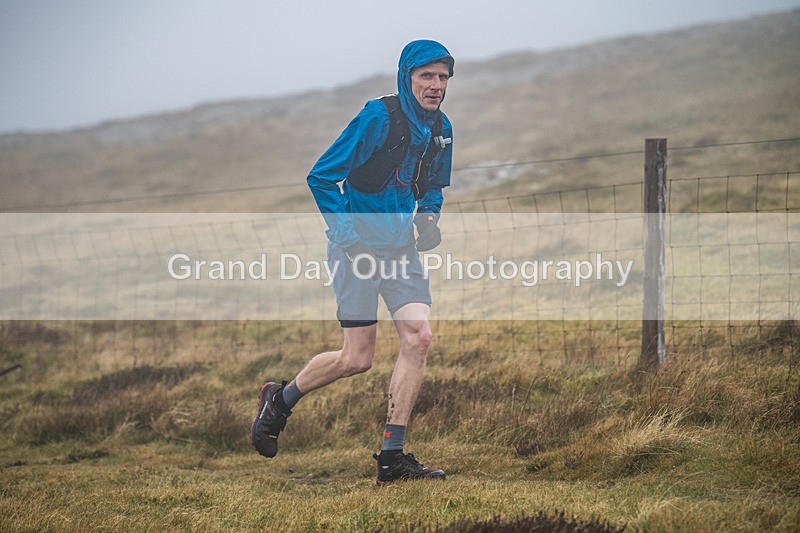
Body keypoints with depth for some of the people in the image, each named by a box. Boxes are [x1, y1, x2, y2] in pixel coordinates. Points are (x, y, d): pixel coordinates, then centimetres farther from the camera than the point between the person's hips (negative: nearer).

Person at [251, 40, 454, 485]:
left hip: (401, 244, 6)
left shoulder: (440, 129, 6)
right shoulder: (378, 118, -16)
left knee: (419, 337, -11)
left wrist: (429, 216, 3)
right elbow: (322, 176, -12)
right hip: (360, 243, -6)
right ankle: (280, 400, 22)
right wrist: (345, 230, -19)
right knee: (358, 358, -6)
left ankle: (393, 457, -5)